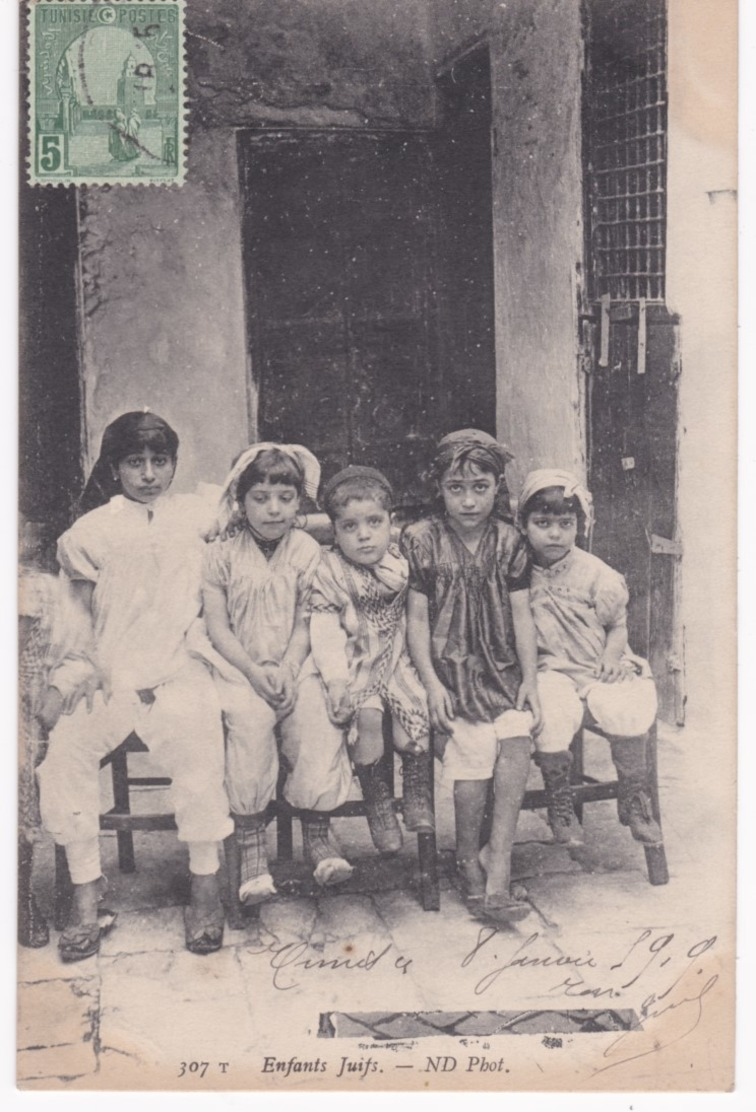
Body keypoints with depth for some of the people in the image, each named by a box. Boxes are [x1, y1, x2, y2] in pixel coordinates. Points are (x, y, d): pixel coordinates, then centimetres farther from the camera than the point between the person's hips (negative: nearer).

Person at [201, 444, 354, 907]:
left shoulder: (307, 551, 5)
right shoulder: (222, 554, 1)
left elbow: (306, 624, 2)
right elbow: (217, 626, -3)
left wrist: (286, 670, -14)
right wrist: (254, 671, -15)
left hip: (293, 666, 2)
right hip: (238, 667, -1)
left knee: (316, 719, -26)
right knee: (250, 720, -31)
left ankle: (318, 831, -9)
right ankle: (251, 841, -22)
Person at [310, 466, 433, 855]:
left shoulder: (400, 565, 5)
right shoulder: (328, 572, -5)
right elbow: (324, 630, -12)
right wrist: (336, 677, -24)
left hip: (396, 660, 3)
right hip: (354, 666, -2)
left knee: (414, 708, -22)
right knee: (367, 715, -26)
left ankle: (418, 796, -1)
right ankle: (378, 805, -9)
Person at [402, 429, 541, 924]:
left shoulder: (509, 542, 7)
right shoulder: (423, 540, -1)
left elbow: (521, 615, 7)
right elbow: (417, 618, -1)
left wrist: (530, 681, -2)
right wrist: (432, 684, -9)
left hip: (501, 668, 3)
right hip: (450, 666, -2)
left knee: (518, 736, -22)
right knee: (476, 749, -21)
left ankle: (497, 870, -14)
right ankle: (469, 861, 2)